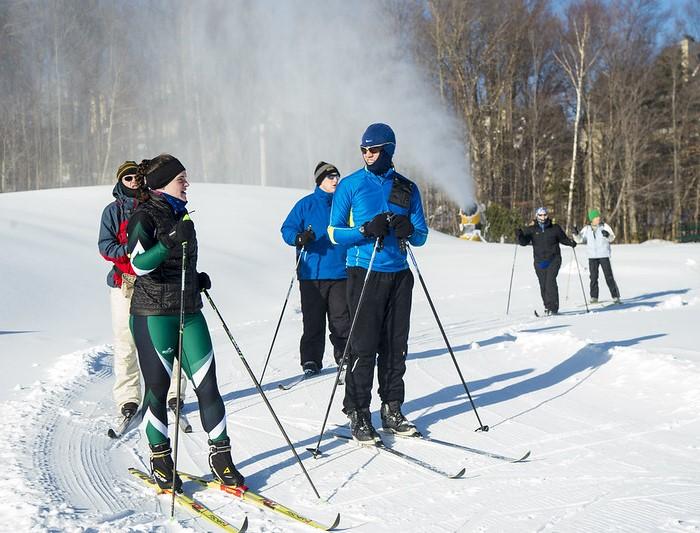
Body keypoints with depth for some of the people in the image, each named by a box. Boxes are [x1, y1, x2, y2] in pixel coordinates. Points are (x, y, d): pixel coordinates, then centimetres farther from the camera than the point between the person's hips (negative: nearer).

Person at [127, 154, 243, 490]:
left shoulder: (180, 213, 15)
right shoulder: (144, 216, -8)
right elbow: (140, 264, -23)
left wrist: (198, 279, 12)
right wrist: (171, 241, -32)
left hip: (189, 311, 7)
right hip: (154, 315, -6)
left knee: (208, 384, 1)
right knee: (157, 387, 3)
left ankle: (220, 457, 9)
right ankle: (160, 460, 17)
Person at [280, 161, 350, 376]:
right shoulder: (306, 204, 3)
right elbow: (287, 229, 0)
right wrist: (299, 238, -19)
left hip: (340, 272, 2)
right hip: (312, 273, -2)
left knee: (342, 318, 1)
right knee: (313, 320, 1)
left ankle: (344, 356, 15)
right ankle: (311, 360, 9)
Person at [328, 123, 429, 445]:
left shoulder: (407, 188, 11)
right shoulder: (350, 185, 2)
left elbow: (421, 236, 12)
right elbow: (335, 233, -1)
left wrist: (408, 230, -11)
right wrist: (367, 230, -18)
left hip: (399, 275, 4)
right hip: (364, 273, -3)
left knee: (395, 346, 7)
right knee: (364, 346, -6)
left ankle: (392, 410, 17)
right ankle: (358, 414, 0)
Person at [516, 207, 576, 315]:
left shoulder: (555, 228, 4)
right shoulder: (531, 230, 4)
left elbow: (563, 239, 17)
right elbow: (524, 242, -6)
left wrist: (571, 243, -2)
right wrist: (519, 235, -26)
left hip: (553, 259, -2)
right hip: (539, 261, 2)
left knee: (550, 281, -16)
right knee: (543, 285, 3)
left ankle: (553, 307, -17)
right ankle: (548, 307, 18)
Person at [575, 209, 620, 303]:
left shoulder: (604, 226, 0)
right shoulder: (586, 229, 6)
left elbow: (612, 238, -6)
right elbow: (580, 239, 3)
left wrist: (607, 235, -28)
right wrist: (577, 234, -16)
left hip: (604, 255, -2)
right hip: (592, 256, 2)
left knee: (609, 277, -3)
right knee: (593, 277, 2)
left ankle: (615, 296, 1)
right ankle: (594, 297, 8)